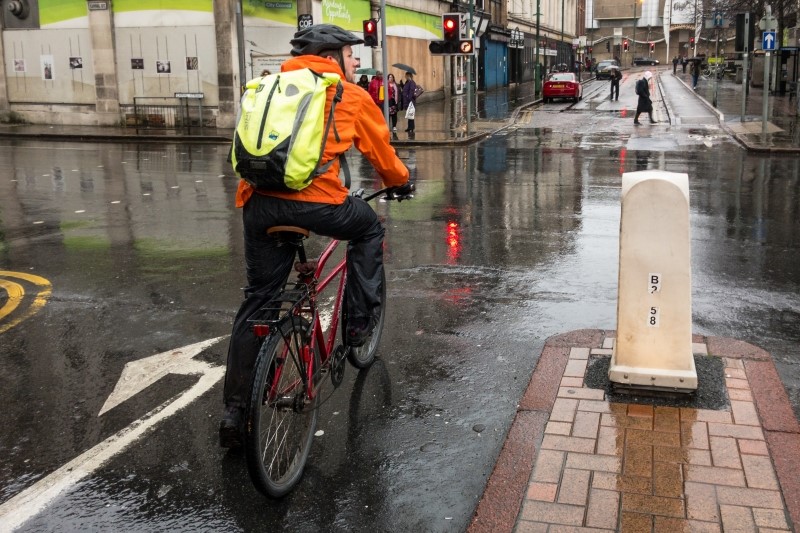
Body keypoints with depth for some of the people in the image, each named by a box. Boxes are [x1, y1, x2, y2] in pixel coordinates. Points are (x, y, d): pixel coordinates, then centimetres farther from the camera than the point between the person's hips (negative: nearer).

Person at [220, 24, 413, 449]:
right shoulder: (351, 95, 13)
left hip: (257, 202, 5)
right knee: (368, 227, 28)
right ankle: (359, 322, 25)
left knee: (257, 301, 16)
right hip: (314, 200, -4)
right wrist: (401, 183, 41)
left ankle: (234, 408, 17)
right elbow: (381, 151, 22)